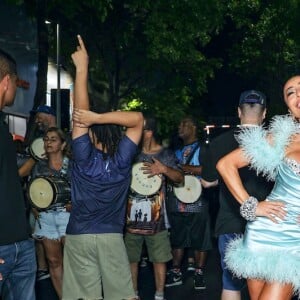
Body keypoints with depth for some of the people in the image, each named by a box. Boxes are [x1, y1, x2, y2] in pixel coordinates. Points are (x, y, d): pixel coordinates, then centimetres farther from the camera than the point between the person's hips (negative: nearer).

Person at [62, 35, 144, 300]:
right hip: (112, 236, 1)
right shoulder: (122, 159, -7)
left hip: (79, 236, -1)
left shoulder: (83, 157, -11)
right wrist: (98, 117, -15)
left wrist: (82, 68, -12)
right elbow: (137, 118, -4)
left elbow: (80, 112, -13)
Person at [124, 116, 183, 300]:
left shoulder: (165, 154, 3)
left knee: (159, 258, 5)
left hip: (156, 217, -1)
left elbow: (180, 179, 1)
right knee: (131, 258, 8)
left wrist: (164, 169, -15)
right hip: (132, 216, 1)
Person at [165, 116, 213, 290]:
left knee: (199, 240, 1)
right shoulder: (178, 151, 19)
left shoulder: (202, 149, 0)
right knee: (177, 239, 10)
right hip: (177, 202, 6)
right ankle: (176, 273, 19)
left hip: (196, 203, -6)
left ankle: (199, 273, 11)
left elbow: (205, 170, -16)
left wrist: (181, 167, -19)